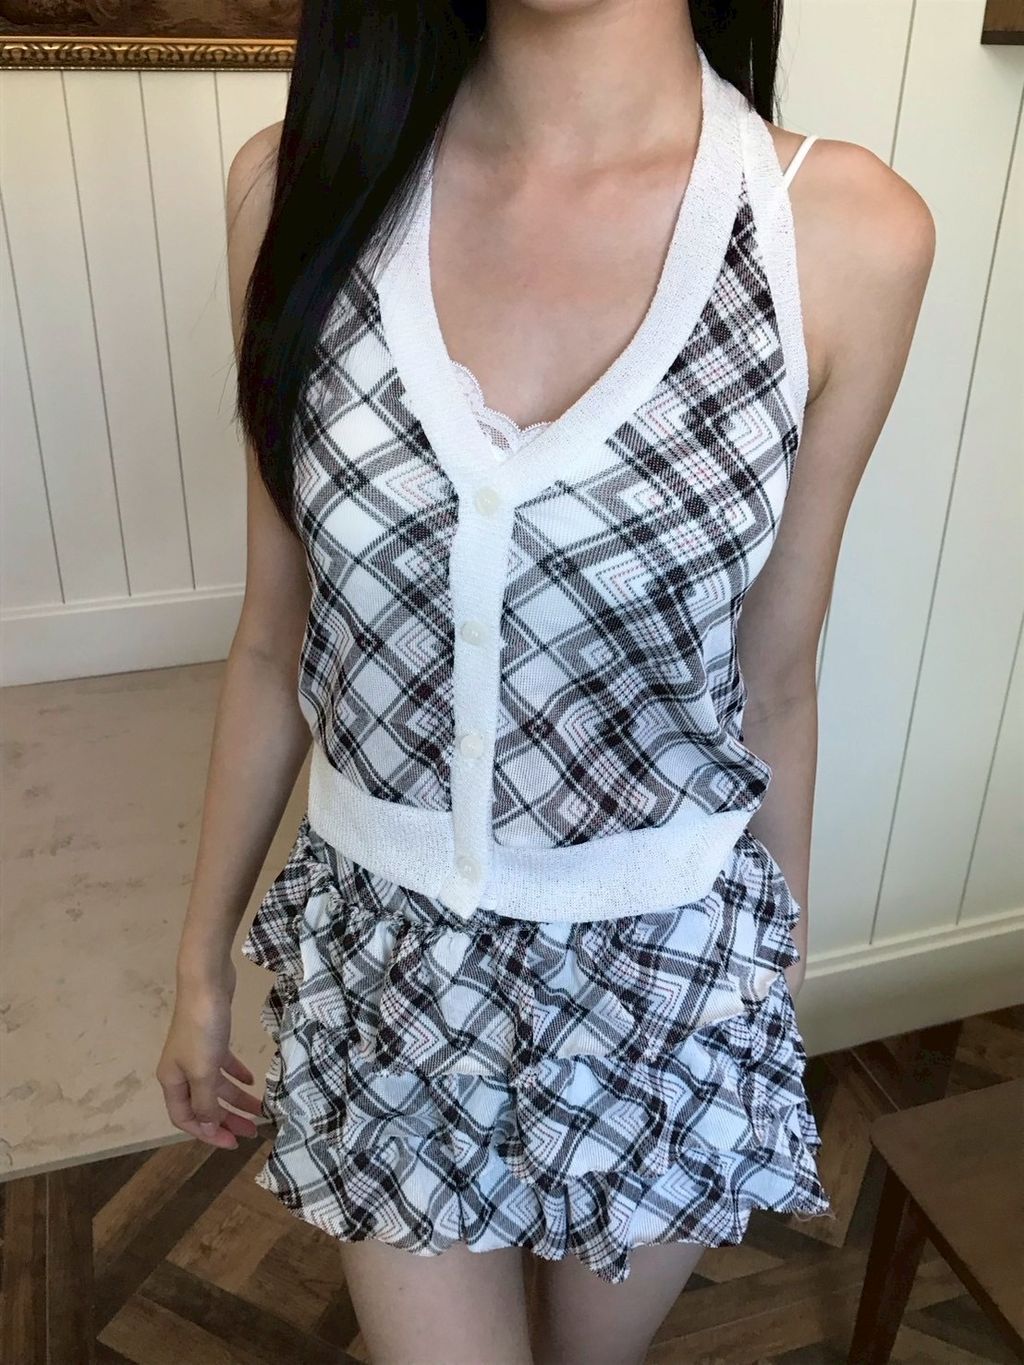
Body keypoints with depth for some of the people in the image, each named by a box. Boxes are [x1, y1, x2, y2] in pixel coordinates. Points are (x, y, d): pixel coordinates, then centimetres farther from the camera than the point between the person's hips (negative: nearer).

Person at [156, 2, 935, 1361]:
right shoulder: (301, 181, -10)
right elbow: (277, 636, -1)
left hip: (666, 963, 0)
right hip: (391, 950, 1)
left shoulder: (846, 232, -15)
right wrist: (204, 951, 8)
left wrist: (784, 967, 9)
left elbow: (770, 680, -4)